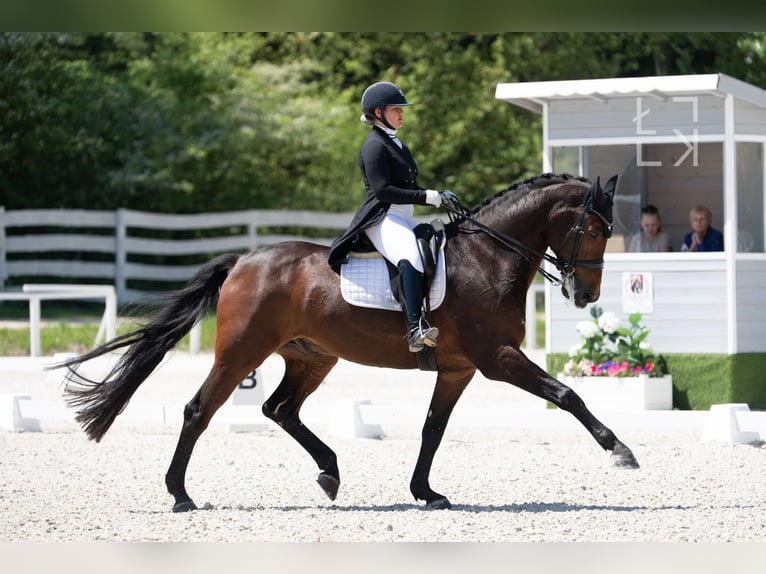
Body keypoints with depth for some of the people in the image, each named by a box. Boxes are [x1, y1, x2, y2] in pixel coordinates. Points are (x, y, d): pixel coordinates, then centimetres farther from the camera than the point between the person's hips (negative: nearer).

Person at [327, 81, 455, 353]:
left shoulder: (395, 144, 23)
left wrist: (438, 196, 10)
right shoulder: (375, 146, -7)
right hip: (382, 219, -11)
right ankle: (416, 328, -52)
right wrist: (426, 196, -18)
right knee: (410, 256, -36)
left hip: (403, 218, 11)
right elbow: (382, 190, -17)